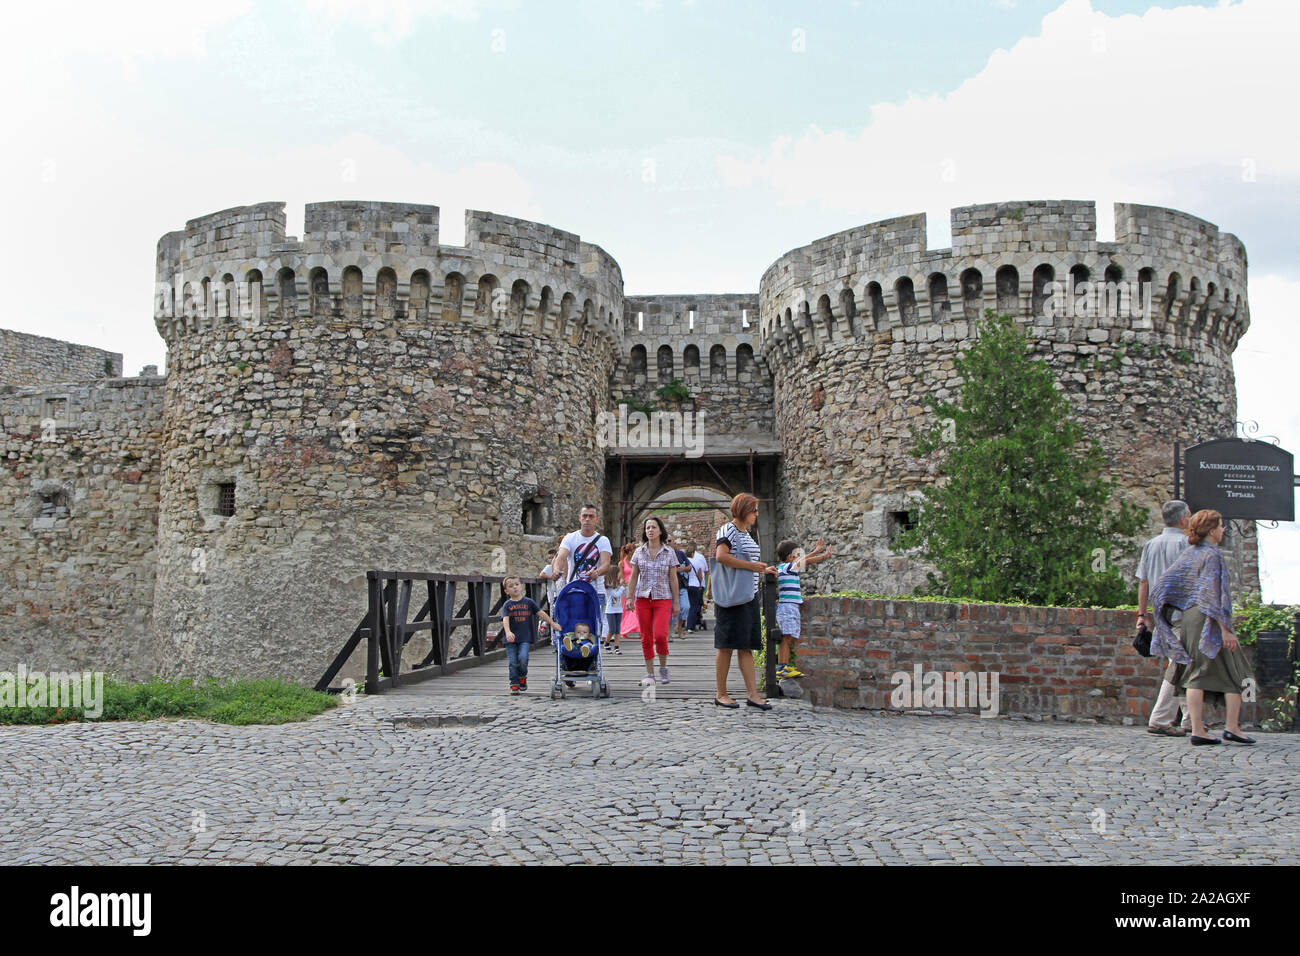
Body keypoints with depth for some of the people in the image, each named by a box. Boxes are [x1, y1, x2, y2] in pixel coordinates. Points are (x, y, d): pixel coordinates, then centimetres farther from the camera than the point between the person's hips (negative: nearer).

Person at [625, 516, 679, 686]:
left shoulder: (669, 552, 2)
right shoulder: (639, 552, 6)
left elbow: (673, 578, 4)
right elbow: (633, 577, 8)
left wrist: (676, 602, 2)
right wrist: (630, 598, 1)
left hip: (663, 598, -2)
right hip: (643, 598, 2)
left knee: (660, 635, -16)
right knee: (646, 638, 2)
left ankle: (663, 667, 7)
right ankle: (649, 674, 12)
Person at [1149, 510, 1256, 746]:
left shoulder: (1188, 553, 12)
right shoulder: (1212, 555, -11)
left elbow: (1165, 583, 12)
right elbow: (1213, 595, -17)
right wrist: (1225, 629, -17)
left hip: (1189, 617, 7)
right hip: (1210, 621, -7)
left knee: (1197, 673, 5)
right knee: (1235, 672, 6)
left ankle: (1197, 730, 2)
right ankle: (1232, 726, 4)